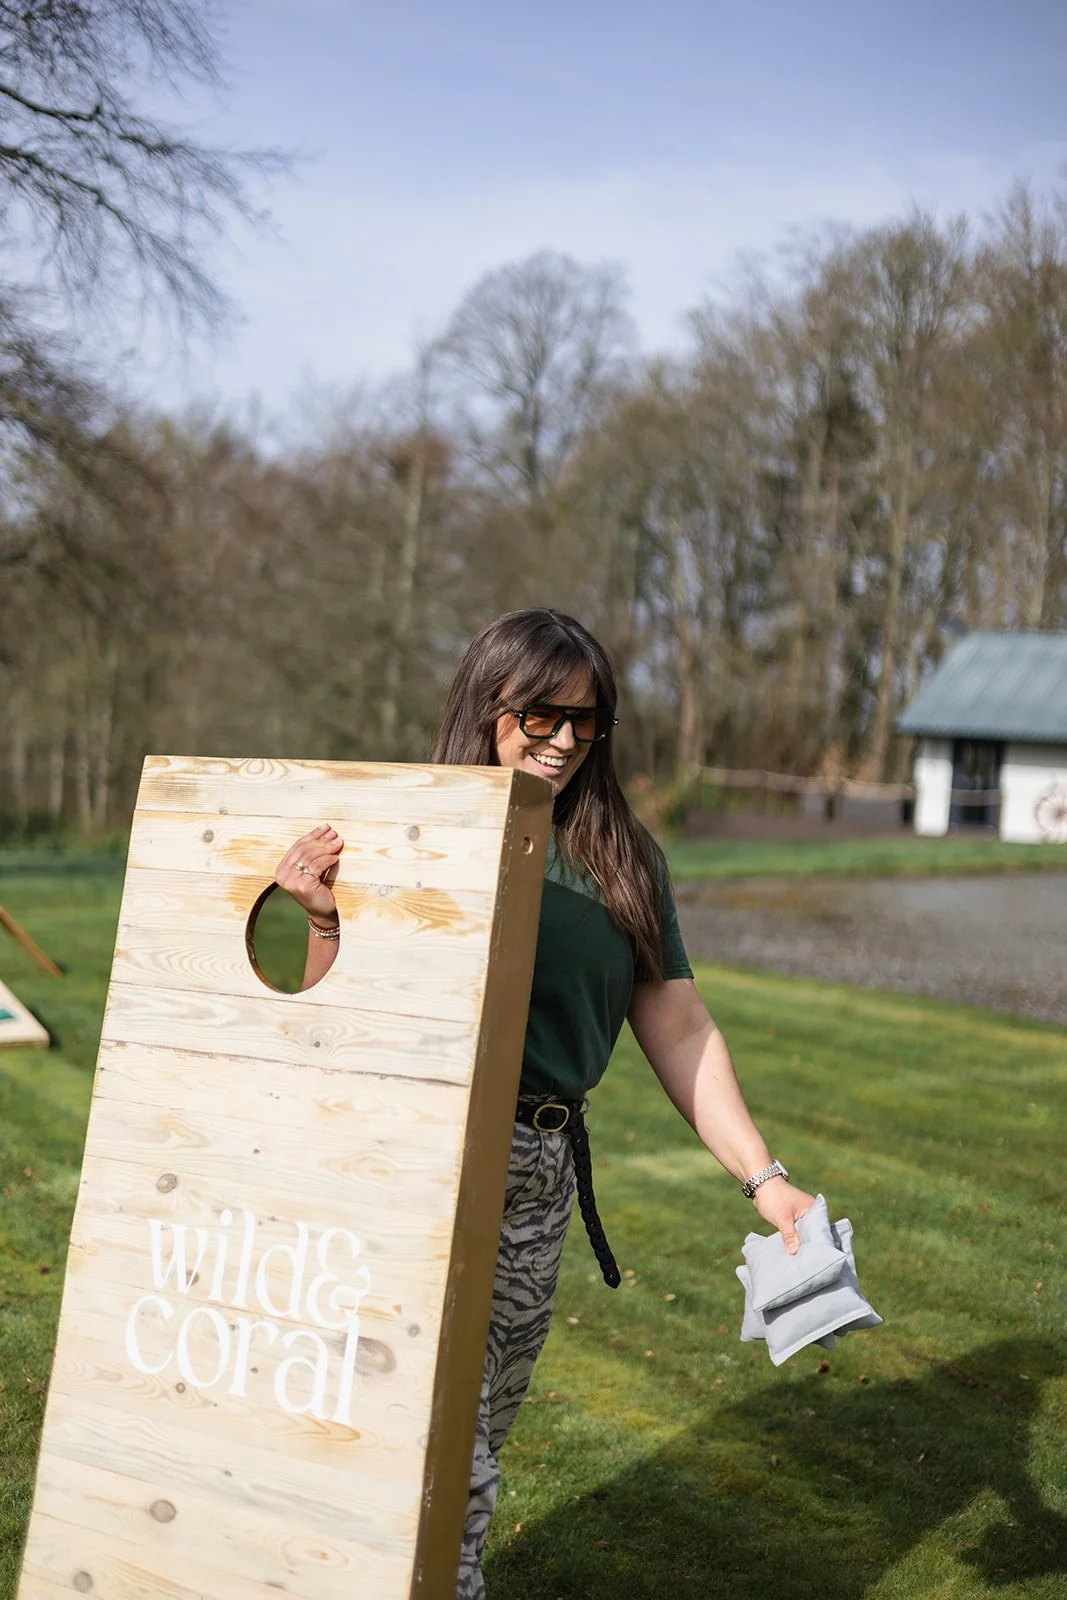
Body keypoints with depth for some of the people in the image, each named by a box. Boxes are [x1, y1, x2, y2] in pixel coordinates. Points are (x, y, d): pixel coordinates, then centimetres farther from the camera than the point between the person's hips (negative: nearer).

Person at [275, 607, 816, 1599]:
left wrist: (763, 1176, 1)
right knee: (448, 1447, -9)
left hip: (543, 1173, 5)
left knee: (489, 1419, 17)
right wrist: (326, 922, -21)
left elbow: (676, 1027, 7)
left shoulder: (622, 860, 7)